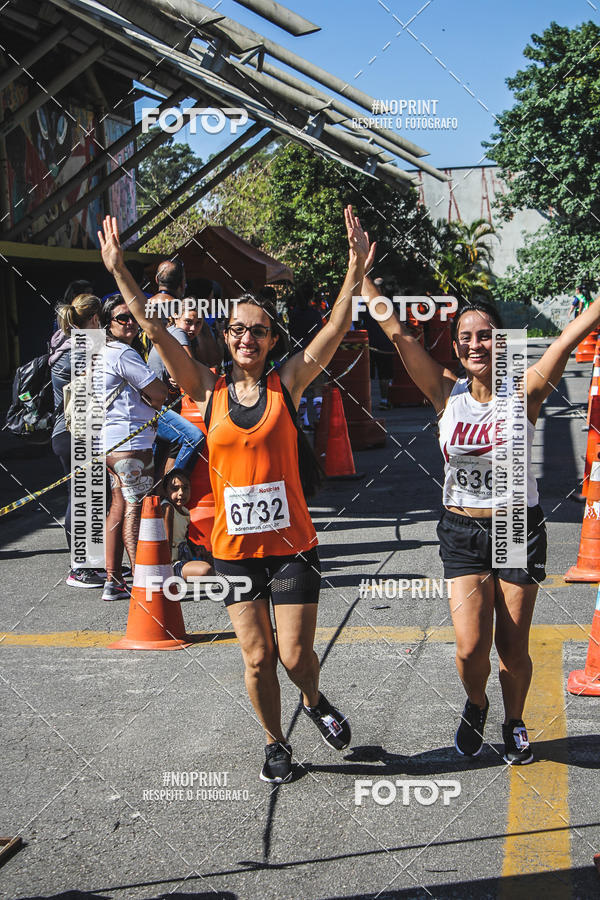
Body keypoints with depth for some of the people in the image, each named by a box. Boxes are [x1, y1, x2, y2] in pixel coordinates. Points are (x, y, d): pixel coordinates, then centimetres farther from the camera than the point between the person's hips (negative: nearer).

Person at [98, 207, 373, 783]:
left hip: (290, 544, -1)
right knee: (257, 658, 10)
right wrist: (118, 271, -13)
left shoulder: (287, 383, -2)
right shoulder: (207, 391, 0)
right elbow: (155, 330, -6)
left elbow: (335, 330, -12)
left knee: (295, 655, 2)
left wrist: (355, 271, -23)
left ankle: (314, 701, 37)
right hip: (234, 547, 2)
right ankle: (276, 744, 33)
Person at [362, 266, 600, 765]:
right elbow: (398, 333, -9)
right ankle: (476, 706, 28)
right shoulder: (447, 392, -5)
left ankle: (514, 722, 36)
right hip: (463, 532, 1)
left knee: (513, 651, 6)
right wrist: (362, 273, -13)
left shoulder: (524, 392, -9)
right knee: (471, 648, -6)